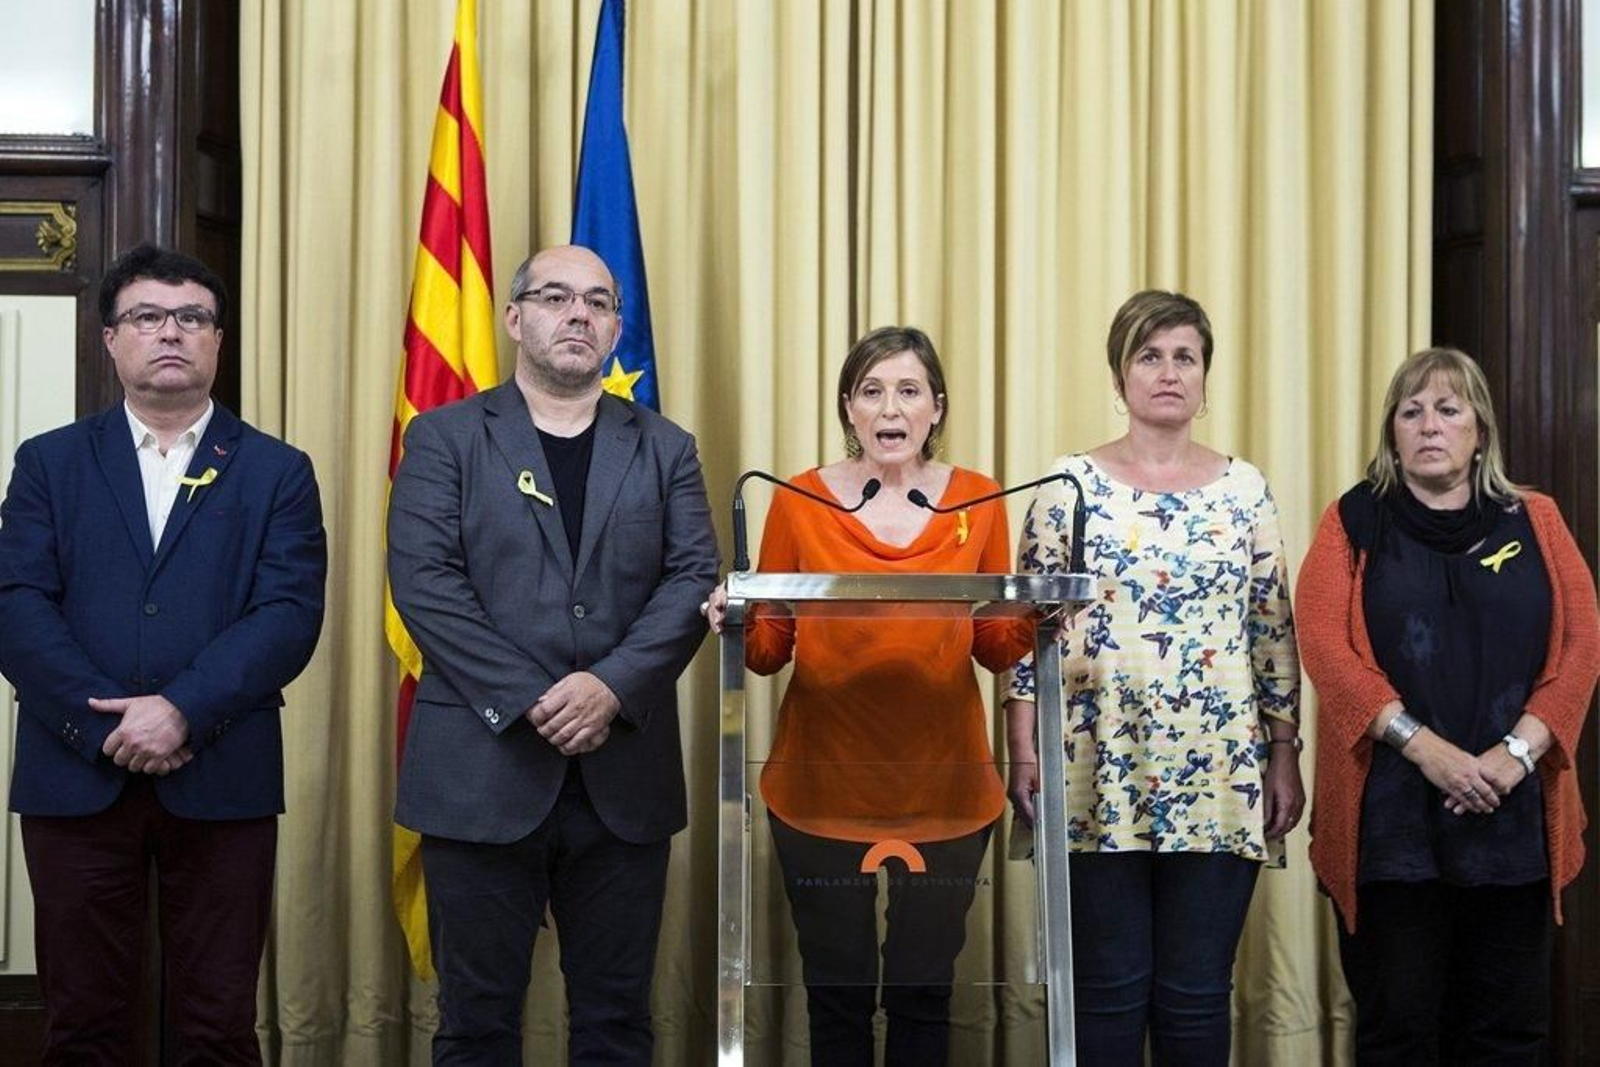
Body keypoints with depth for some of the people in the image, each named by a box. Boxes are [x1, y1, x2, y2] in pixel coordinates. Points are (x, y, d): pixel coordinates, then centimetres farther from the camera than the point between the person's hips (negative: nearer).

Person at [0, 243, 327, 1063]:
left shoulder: (277, 471, 8)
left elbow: (291, 613, -5)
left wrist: (184, 710, -17)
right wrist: (105, 723, -14)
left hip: (222, 778, -1)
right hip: (75, 773, 1)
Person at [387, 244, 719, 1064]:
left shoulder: (664, 449, 13)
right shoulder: (444, 438, 5)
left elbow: (693, 580, 1)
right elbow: (424, 580, -6)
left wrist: (612, 686, -15)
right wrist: (529, 701, -15)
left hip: (624, 771, 2)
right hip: (482, 767, -2)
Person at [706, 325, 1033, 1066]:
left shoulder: (978, 501, 2)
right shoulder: (799, 501, -2)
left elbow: (996, 649, 6)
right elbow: (769, 649, 2)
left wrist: (1036, 621, -14)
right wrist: (736, 625, -19)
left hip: (945, 789, 1)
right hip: (822, 788, -1)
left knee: (922, 991, 9)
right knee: (836, 991, 7)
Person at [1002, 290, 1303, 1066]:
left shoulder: (1244, 488, 7)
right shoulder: (1070, 485, 2)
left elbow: (1275, 630, 8)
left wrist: (1285, 755, 4)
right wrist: (1023, 754, -5)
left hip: (1220, 778, 2)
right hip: (1101, 775, -1)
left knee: (1197, 997, 6)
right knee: (1109, 993, 3)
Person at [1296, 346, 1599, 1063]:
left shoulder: (1534, 522, 11)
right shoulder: (1354, 523, 5)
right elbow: (1326, 647, -7)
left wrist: (1519, 750, -12)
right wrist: (1424, 745, -17)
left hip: (1512, 818, 2)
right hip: (1389, 821, -2)